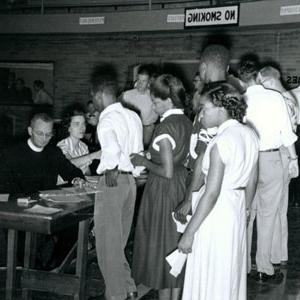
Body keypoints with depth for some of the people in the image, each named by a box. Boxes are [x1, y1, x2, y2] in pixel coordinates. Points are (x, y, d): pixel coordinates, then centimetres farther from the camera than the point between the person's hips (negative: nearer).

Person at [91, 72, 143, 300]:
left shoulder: (107, 120, -14)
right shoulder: (133, 116, 10)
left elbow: (112, 148, -32)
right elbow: (139, 152, 12)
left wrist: (112, 170, -18)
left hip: (113, 181, -8)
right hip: (131, 180, 8)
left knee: (108, 242, 3)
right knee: (119, 241, 19)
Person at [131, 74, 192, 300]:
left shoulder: (165, 127, -21)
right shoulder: (186, 123, 4)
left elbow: (167, 171, -23)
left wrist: (144, 162, -9)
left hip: (163, 189, -8)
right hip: (182, 186, 8)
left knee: (161, 244, 5)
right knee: (176, 241, 15)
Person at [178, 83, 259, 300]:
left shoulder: (221, 142, -22)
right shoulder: (250, 135, 2)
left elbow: (211, 194, -23)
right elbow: (252, 182, 11)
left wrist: (189, 233, -17)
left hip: (216, 213, -8)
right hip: (237, 210, 8)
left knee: (210, 276, 7)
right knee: (231, 271, 22)